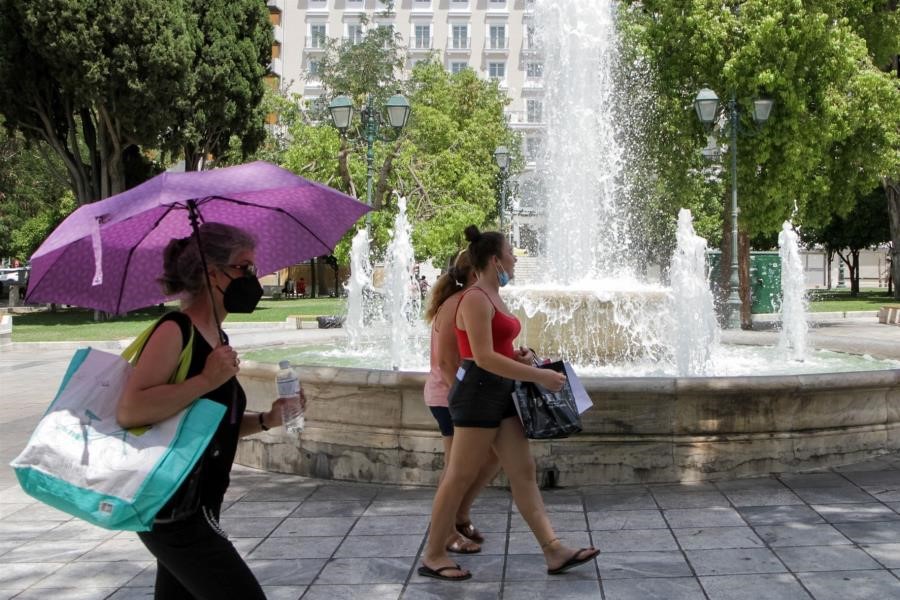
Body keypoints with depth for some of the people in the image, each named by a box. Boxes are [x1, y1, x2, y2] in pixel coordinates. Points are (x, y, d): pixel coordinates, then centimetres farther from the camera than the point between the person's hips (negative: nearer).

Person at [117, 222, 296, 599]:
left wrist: (265, 420, 7)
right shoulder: (175, 331, -15)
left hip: (196, 509, 9)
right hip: (172, 511, -9)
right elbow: (129, 411, -27)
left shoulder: (218, 339, 13)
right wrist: (207, 380, -25)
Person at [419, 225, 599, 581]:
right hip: (478, 393, -10)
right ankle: (432, 556, 9)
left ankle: (554, 551, 8)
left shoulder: (493, 297, 14)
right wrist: (539, 376, -23)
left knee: (524, 472, 7)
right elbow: (483, 358, -24)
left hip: (501, 393, 10)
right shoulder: (475, 299, -16)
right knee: (459, 478, -1)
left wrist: (518, 356, 6)